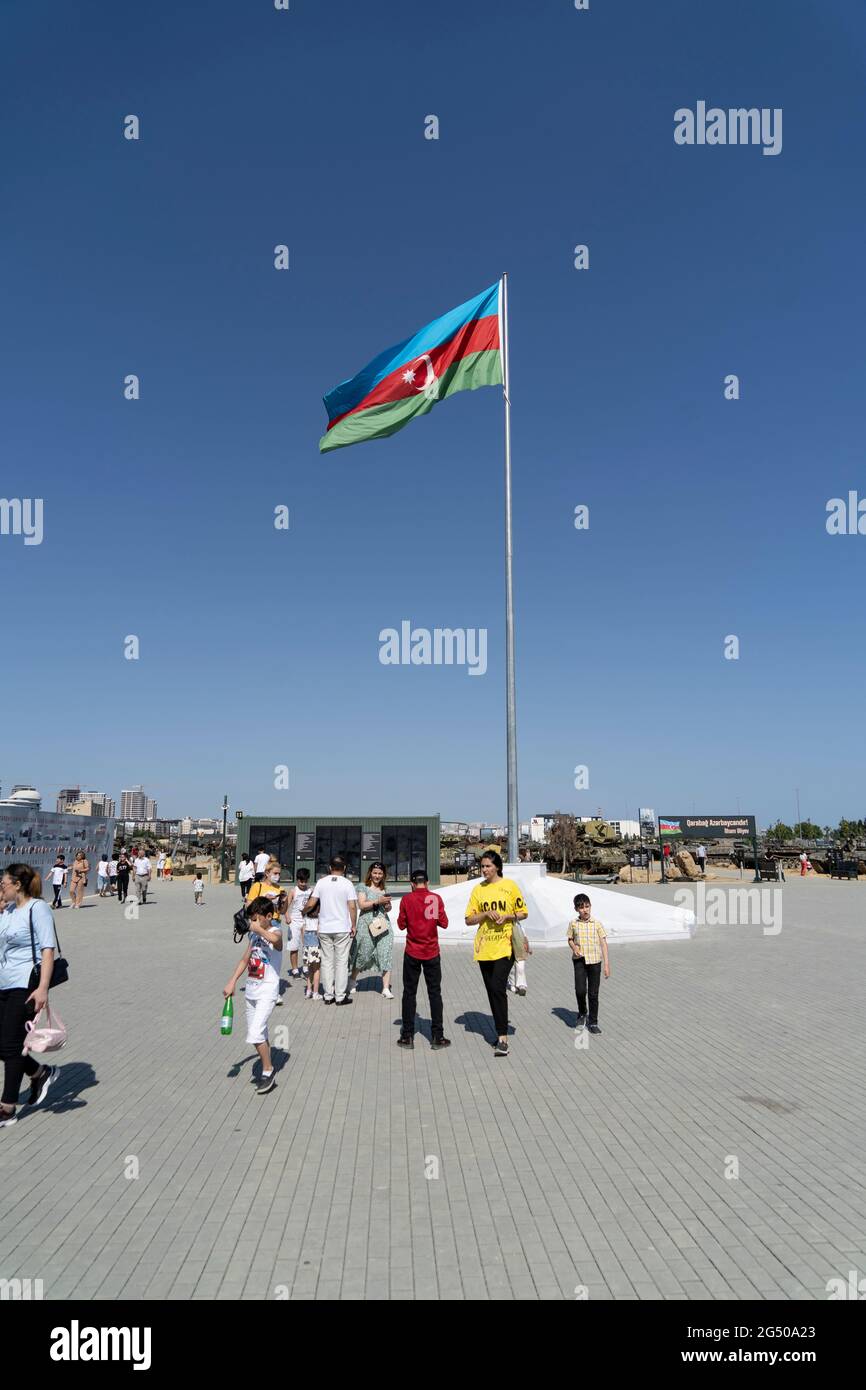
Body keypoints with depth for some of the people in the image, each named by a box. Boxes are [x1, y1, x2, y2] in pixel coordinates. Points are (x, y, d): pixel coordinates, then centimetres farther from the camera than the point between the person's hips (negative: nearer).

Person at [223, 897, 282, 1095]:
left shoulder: (275, 932, -15)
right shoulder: (254, 933, 9)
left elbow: (274, 939, -42)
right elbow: (245, 959, 16)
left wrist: (259, 929, -25)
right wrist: (232, 982, 11)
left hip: (267, 991, -8)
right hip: (251, 989, 8)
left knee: (256, 1033, -16)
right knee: (256, 1035, 14)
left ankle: (268, 1072, 2)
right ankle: (267, 1071, 29)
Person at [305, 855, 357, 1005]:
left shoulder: (321, 882, -1)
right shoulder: (347, 884, -7)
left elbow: (311, 903, -2)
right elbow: (352, 907, -9)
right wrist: (353, 926, 1)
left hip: (324, 928, 2)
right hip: (343, 929, -2)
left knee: (327, 962, 10)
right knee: (341, 962, 5)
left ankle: (328, 996, 14)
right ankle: (340, 996, 6)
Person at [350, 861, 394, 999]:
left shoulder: (384, 889, 15)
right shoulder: (363, 887, 1)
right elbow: (361, 905, -11)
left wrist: (387, 906, -1)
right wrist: (378, 901, -17)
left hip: (383, 925, 4)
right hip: (366, 925, -4)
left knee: (385, 955, -5)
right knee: (362, 955, 7)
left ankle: (386, 989, -4)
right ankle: (353, 982, 31)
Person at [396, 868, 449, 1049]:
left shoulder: (406, 899, -5)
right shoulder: (436, 898, -5)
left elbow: (401, 925, 0)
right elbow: (444, 923, -4)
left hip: (412, 953, 0)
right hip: (432, 953, 0)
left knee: (409, 993, 8)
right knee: (435, 993, 8)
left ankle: (407, 1036, 11)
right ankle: (437, 1037, 9)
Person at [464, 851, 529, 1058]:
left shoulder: (510, 886, -1)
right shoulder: (478, 889, 7)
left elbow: (523, 913, 5)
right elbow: (469, 920, 7)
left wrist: (507, 916, -13)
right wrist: (486, 913, -10)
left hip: (505, 946, -4)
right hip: (484, 948, 4)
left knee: (498, 988, -16)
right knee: (492, 991, 10)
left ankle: (502, 1038, -11)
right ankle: (501, 1031, 24)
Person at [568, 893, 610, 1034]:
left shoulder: (597, 924, -2)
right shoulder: (573, 924, 1)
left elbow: (603, 943, -1)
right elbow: (570, 939, 15)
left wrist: (607, 964, -5)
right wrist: (574, 948, -8)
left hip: (594, 960, 0)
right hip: (579, 960, 0)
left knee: (593, 994, 5)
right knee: (580, 990, -12)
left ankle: (593, 1022, 20)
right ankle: (582, 1013, 17)